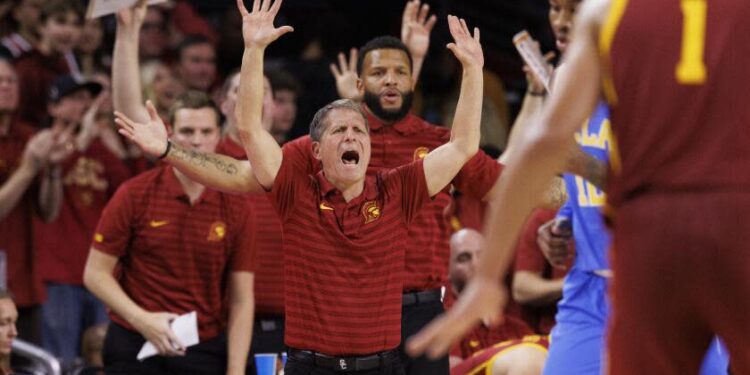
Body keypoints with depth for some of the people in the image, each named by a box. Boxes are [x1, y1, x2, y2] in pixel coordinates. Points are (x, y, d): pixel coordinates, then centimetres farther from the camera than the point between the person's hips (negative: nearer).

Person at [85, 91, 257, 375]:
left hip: (205, 352, 1)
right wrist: (142, 320, -16)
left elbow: (241, 300, 2)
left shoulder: (236, 208, 1)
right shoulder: (134, 195, -3)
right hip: (135, 349, -1)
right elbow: (95, 273, -1)